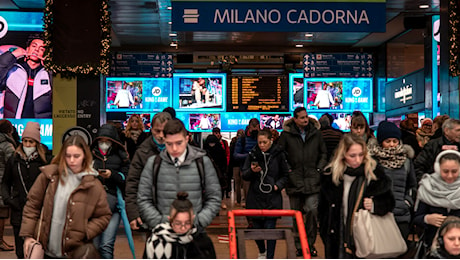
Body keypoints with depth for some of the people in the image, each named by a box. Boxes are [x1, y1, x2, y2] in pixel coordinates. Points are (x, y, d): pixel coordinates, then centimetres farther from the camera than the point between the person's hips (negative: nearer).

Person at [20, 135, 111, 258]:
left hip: (75, 252, -2)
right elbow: (32, 205, 5)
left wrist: (85, 233, -11)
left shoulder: (93, 185, -3)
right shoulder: (49, 175, 0)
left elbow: (104, 216, 2)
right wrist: (28, 235, 0)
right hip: (45, 249, 2)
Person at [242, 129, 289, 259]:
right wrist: (252, 171, -16)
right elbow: (244, 175, 4)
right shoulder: (253, 154, 1)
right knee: (256, 227, 10)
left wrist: (278, 185, -7)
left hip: (272, 199, -2)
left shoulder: (279, 155, -2)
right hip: (255, 198, 2)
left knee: (270, 228, -6)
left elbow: (286, 175, 9)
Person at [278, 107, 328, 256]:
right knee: (296, 214, 6)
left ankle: (310, 243, 6)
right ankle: (298, 245, 17)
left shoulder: (316, 133, 9)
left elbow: (324, 153, 19)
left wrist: (319, 169, 7)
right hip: (294, 180, 0)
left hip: (312, 180, 1)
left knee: (312, 210, -9)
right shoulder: (287, 134, 2)